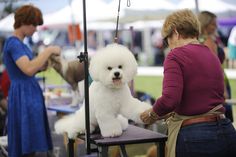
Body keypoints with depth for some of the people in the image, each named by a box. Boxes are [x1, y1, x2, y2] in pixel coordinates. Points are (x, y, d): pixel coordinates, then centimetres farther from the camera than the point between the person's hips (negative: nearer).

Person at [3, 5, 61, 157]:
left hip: (30, 95, 10)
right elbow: (28, 69, -27)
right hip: (23, 95, -10)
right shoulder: (13, 43, -14)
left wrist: (43, 65, 5)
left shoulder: (20, 43, 16)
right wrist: (49, 51, -19)